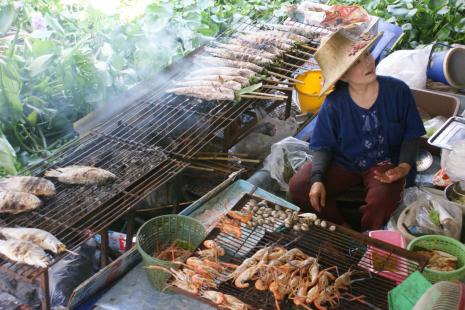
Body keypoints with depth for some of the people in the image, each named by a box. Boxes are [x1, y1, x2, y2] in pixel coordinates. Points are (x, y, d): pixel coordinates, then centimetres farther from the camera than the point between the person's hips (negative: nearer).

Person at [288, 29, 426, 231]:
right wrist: (317, 179, -20)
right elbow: (323, 146, -4)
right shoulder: (334, 104, -13)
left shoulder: (398, 91, -13)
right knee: (298, 187, -17)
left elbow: (411, 134, -2)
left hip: (385, 163, -1)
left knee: (382, 198, -34)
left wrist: (404, 166, -19)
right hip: (343, 163, 2)